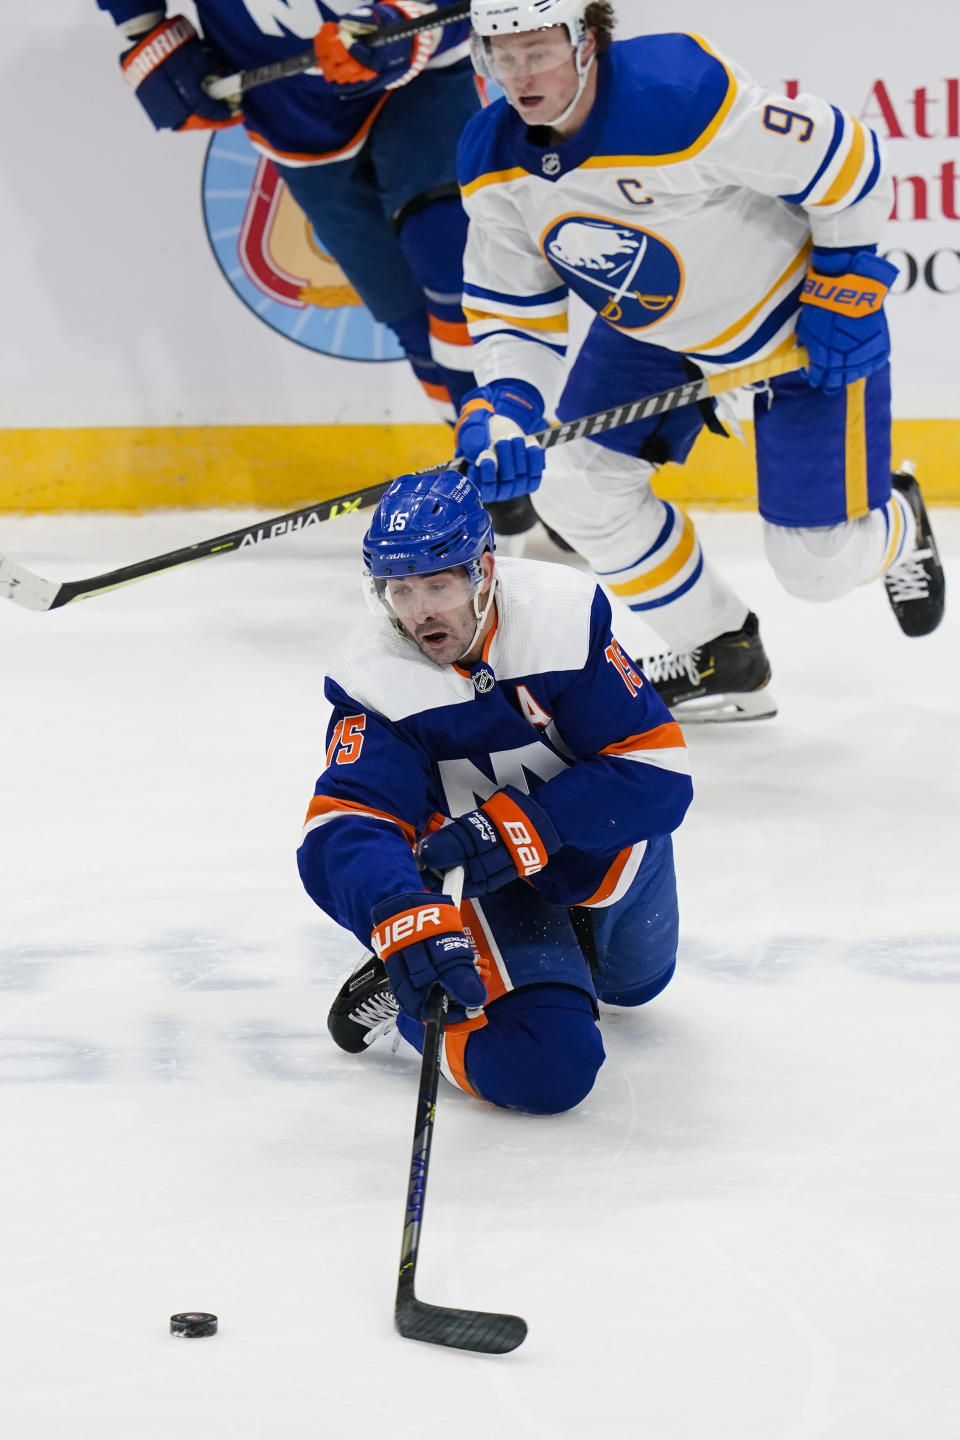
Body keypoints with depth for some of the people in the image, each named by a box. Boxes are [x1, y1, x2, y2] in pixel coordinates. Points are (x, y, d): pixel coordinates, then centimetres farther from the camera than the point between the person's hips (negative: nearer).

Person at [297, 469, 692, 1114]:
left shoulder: (566, 613, -28)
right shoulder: (372, 678, -28)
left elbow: (658, 774, -29)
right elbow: (342, 833, -38)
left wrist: (519, 825, -40)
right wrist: (406, 917, -59)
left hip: (607, 847, 3)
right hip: (482, 875, -3)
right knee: (542, 1069, -23)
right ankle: (402, 989, 1)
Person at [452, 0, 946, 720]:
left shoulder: (682, 92, -37)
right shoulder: (492, 162, -15)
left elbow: (845, 162, -27)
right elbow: (513, 311, -7)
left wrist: (845, 295, -19)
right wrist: (500, 409, -26)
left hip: (797, 319, -6)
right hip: (654, 329, 6)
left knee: (818, 563, -3)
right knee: (573, 484, -5)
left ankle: (899, 533, 38)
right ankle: (721, 659, 16)